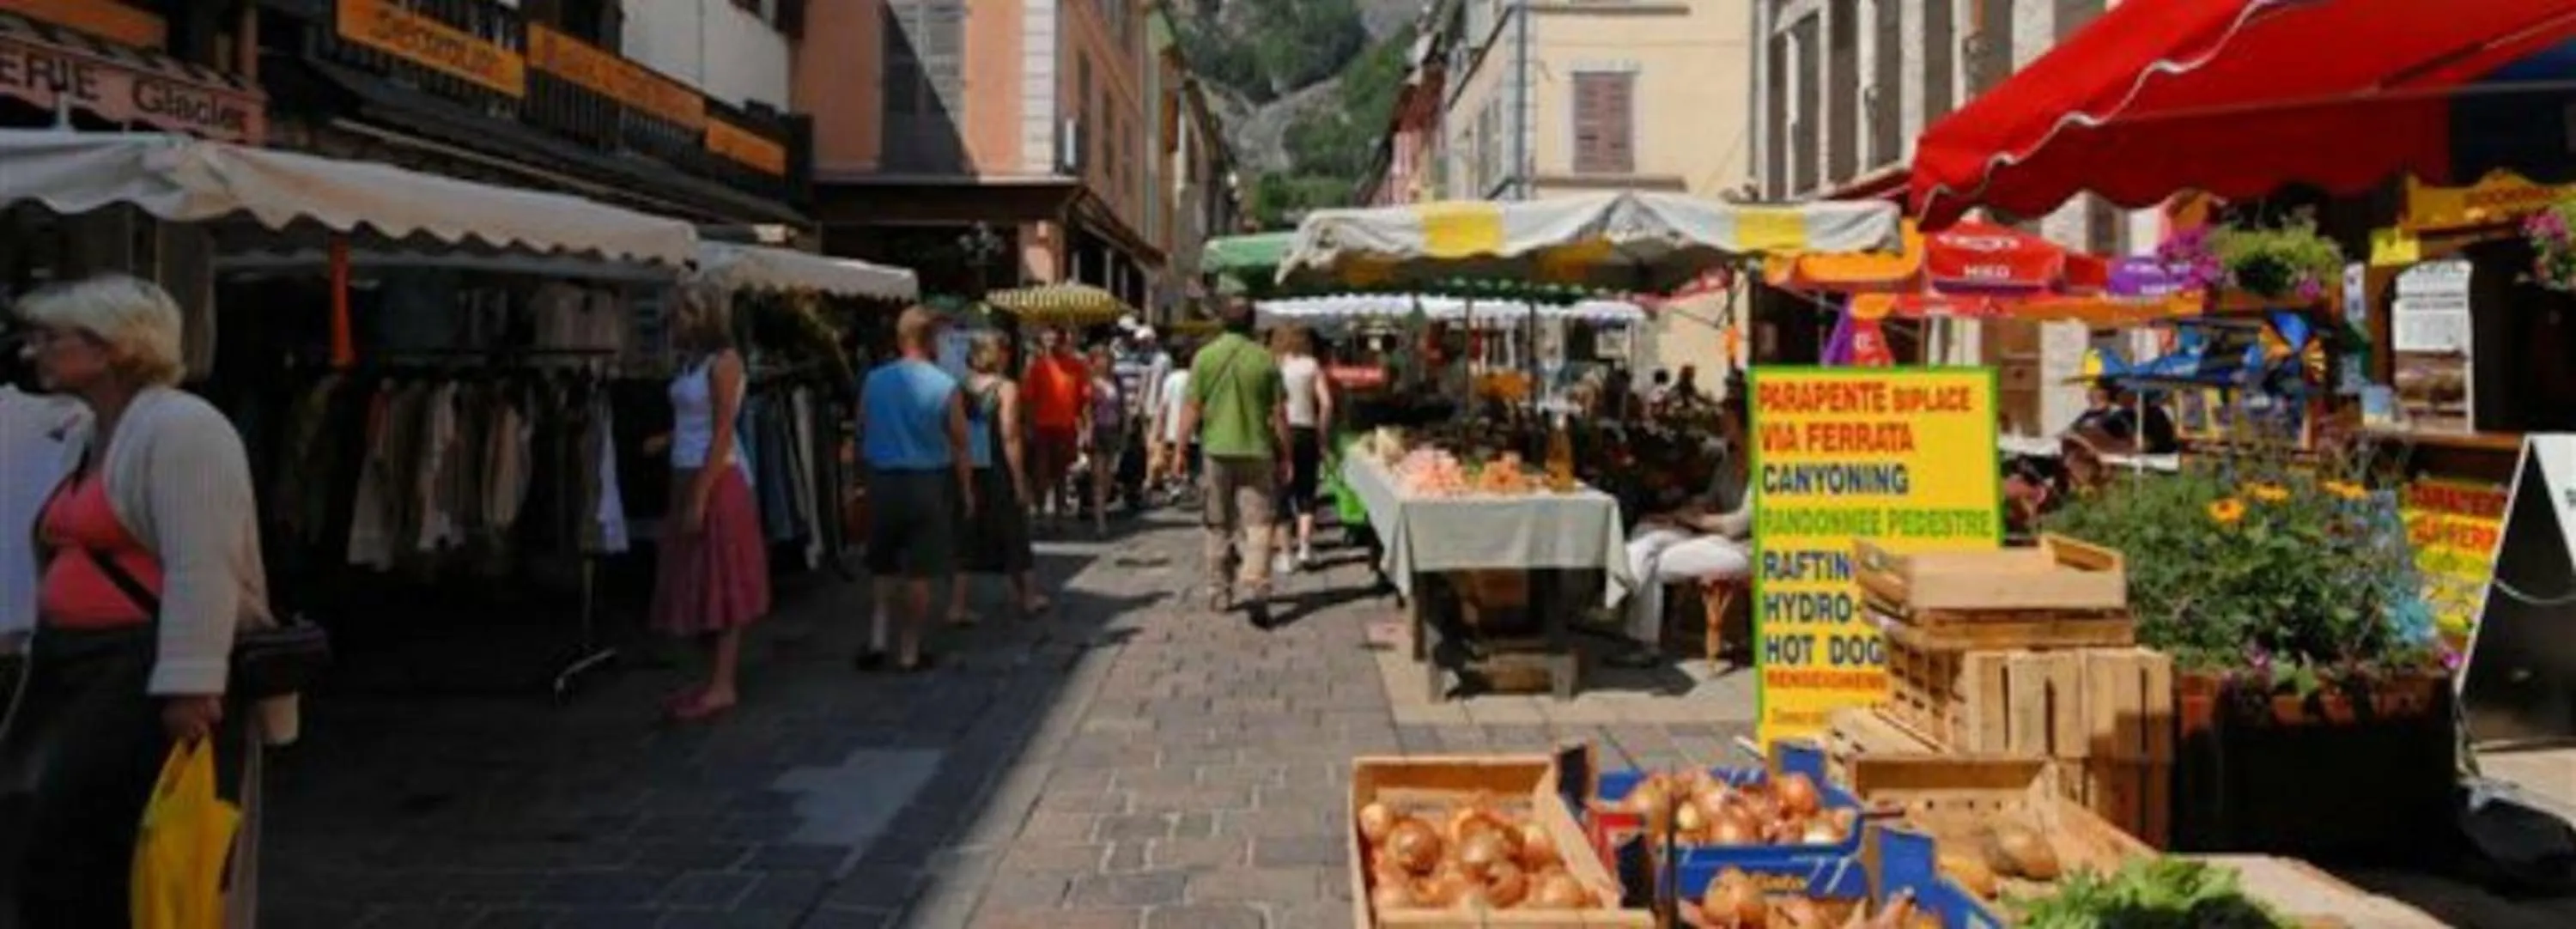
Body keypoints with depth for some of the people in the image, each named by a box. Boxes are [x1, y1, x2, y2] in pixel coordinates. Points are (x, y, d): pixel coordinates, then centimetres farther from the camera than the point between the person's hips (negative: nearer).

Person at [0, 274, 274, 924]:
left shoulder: (181, 426, -13)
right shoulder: (82, 437, 18)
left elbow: (203, 570, -22)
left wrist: (189, 687, -27)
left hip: (151, 674, -10)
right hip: (76, 671, 10)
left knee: (83, 859, -7)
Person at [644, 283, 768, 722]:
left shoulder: (724, 361, -12)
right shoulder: (691, 362, 12)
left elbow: (723, 433, -17)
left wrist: (700, 497, -20)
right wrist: (665, 439, -1)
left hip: (718, 478, -9)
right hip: (686, 476, 9)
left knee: (721, 582, -4)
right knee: (698, 582, 11)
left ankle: (724, 685, 0)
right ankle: (716, 677, 19)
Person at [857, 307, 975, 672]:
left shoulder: (873, 381, -2)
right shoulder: (945, 386, -11)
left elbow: (862, 435, 5)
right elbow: (960, 446, -6)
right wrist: (967, 491, 5)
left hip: (882, 481, 3)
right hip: (928, 482, -3)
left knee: (882, 567, 18)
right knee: (919, 572, 6)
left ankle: (877, 640, 10)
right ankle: (909, 652, 12)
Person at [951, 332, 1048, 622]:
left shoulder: (962, 388, 2)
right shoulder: (1006, 388, -11)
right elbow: (1009, 437, -15)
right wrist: (1020, 480, -11)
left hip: (968, 475, 4)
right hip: (999, 475, -4)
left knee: (967, 537, 9)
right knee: (1015, 535, 12)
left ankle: (957, 607, 3)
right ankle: (1029, 600, 26)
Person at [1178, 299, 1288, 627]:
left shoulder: (1204, 357, -2)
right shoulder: (1265, 360, -3)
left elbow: (1191, 409, -2)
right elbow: (1278, 414, -1)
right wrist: (1284, 454, 8)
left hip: (1216, 450, 1)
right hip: (1256, 451, -1)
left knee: (1218, 526, 13)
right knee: (1257, 523, 0)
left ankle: (1219, 594, 21)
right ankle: (1255, 590, -16)